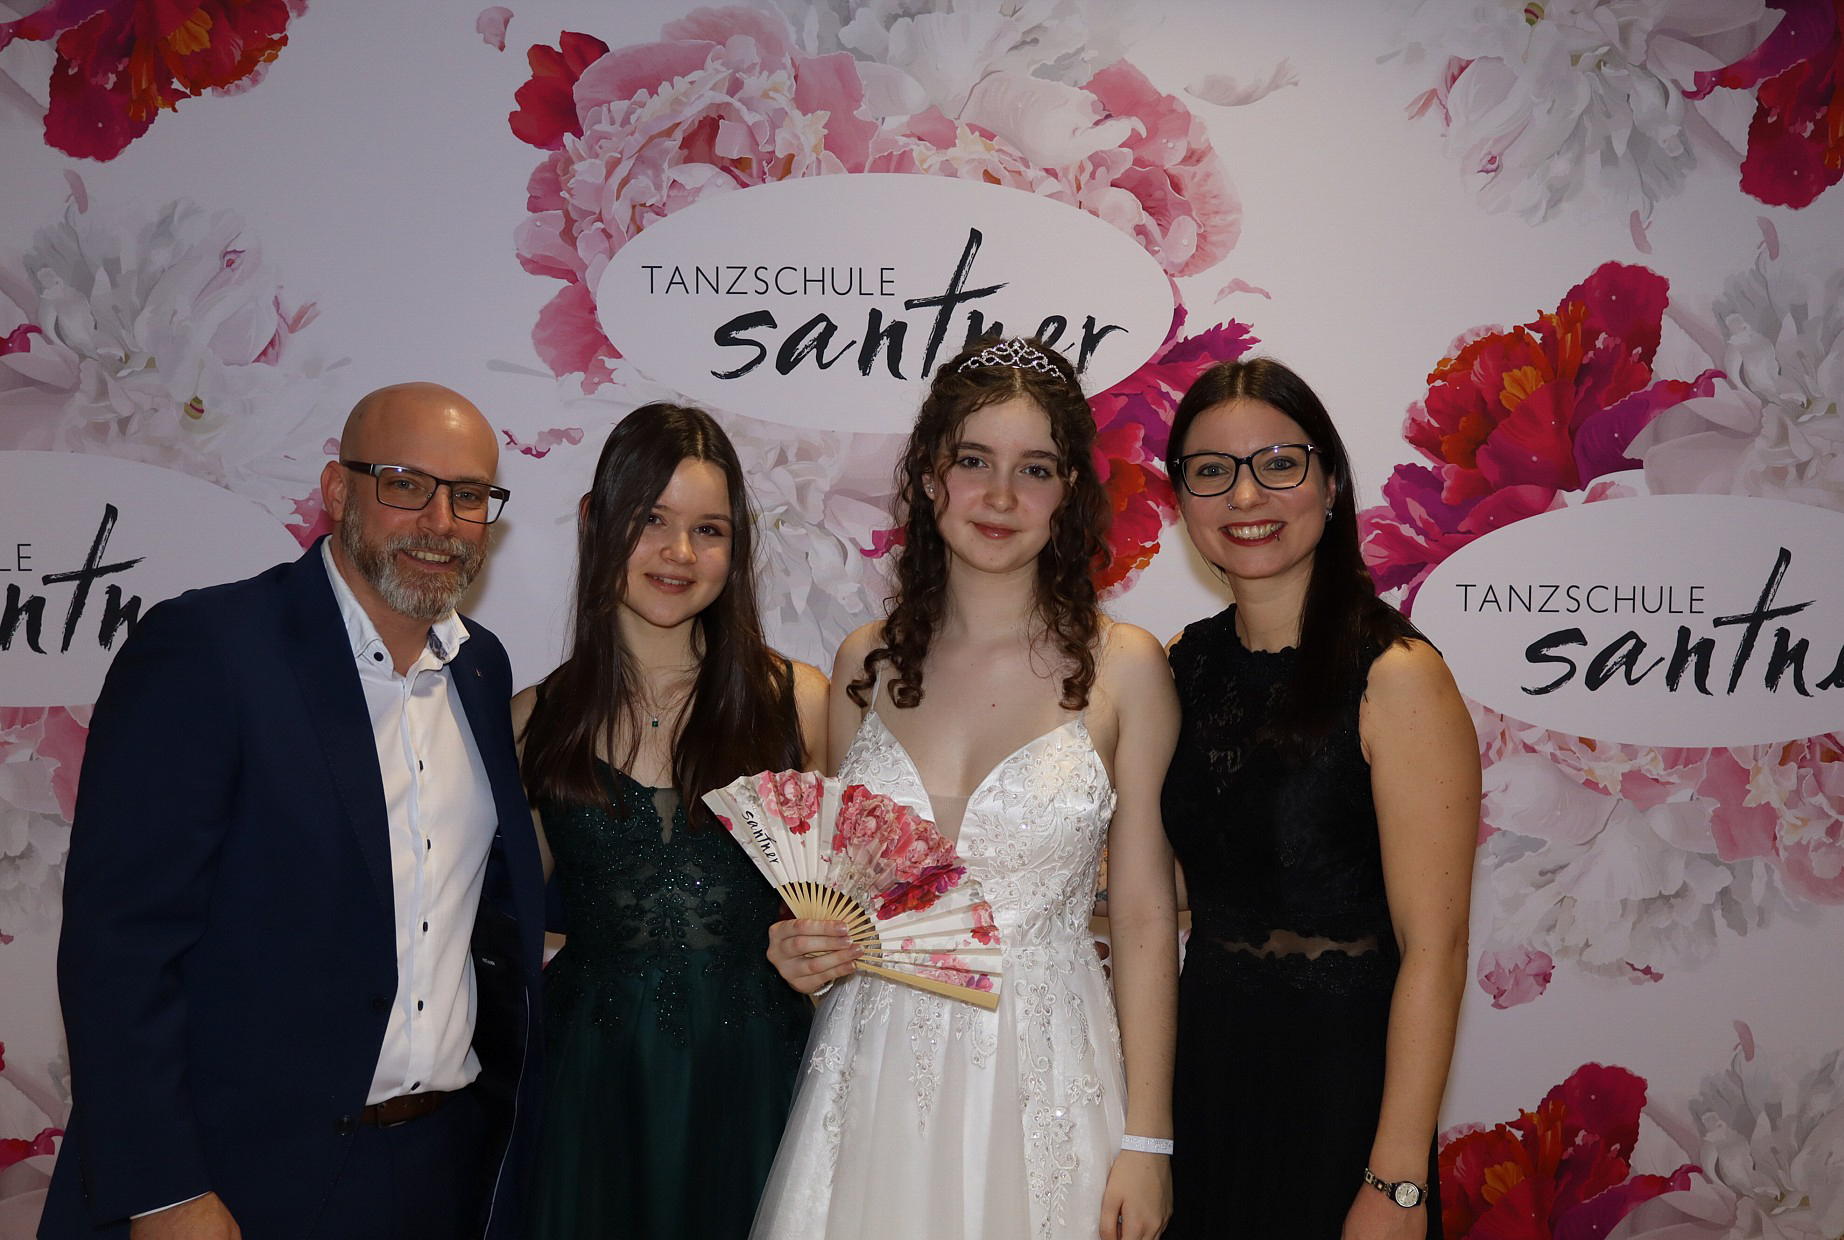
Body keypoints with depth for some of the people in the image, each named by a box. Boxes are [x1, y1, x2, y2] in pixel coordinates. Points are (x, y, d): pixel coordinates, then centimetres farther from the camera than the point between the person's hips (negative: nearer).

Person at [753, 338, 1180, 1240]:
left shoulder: (1122, 669, -6)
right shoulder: (864, 666, 3)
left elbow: (1145, 919, -5)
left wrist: (1147, 1143, -6)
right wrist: (801, 949, -7)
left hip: (1045, 1079, -2)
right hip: (875, 1077, 3)